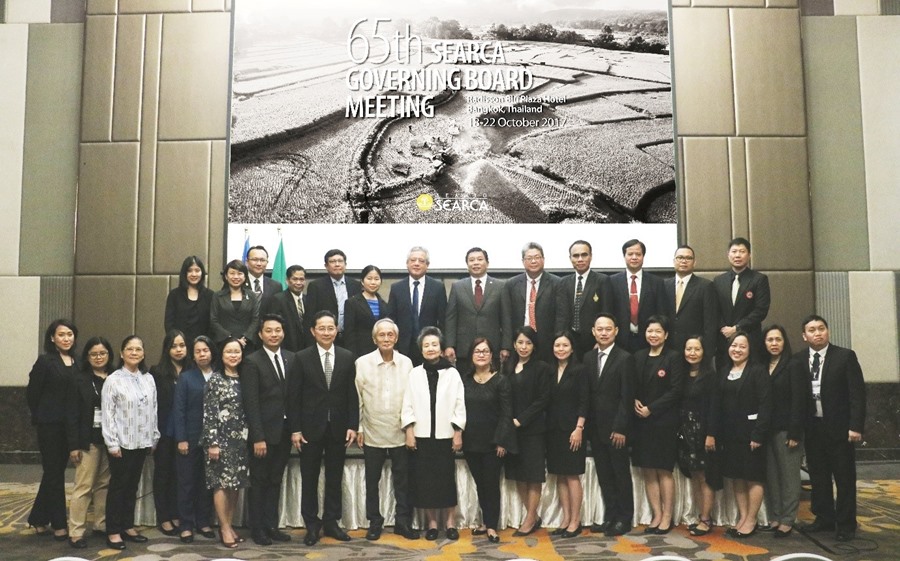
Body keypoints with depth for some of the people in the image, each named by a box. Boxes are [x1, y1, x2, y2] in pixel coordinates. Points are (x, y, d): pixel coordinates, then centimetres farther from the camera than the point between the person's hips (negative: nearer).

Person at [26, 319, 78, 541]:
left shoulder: (77, 363, 6)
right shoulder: (45, 361, -8)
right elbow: (32, 393, -5)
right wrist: (41, 417, 1)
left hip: (70, 426, 5)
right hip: (50, 425, -5)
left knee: (55, 472, 14)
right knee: (54, 473, 2)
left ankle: (39, 519, 28)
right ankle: (58, 525, 11)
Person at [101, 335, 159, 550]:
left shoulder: (148, 379, 7)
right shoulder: (113, 380, -7)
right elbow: (107, 413, -9)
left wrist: (154, 438, 9)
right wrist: (112, 443, -12)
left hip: (141, 442, 5)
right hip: (122, 442, -5)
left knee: (133, 486, 13)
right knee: (118, 486, 3)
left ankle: (128, 526, 23)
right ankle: (113, 532, 11)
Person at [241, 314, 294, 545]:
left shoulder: (291, 358, 6)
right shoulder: (252, 362, -8)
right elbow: (251, 403, -12)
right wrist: (258, 437, -16)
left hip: (285, 431, 4)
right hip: (264, 432, -4)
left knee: (275, 480, 13)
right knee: (258, 481, 6)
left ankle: (271, 525, 22)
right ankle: (256, 528, 17)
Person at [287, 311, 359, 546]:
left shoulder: (347, 357, 2)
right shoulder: (302, 358, -3)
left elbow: (352, 395, 2)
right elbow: (294, 396, -4)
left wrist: (353, 426, -3)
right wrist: (295, 429, -8)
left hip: (338, 427, 2)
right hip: (311, 427, -1)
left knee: (335, 478, 10)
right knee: (309, 479, 8)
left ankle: (331, 522, 22)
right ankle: (312, 525, 19)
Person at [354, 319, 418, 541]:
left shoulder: (406, 362, -1)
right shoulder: (362, 363, -4)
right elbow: (357, 398, 0)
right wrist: (358, 428, 0)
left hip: (401, 433, 1)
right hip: (373, 433, -1)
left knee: (403, 480, 8)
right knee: (372, 481, 10)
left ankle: (403, 521, 22)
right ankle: (374, 522, 25)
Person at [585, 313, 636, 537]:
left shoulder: (625, 358, -8)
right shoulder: (588, 357, 8)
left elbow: (627, 397, -11)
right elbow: (587, 393, 8)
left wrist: (620, 428, -15)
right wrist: (587, 424, 3)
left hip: (615, 428, -5)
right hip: (595, 428, 5)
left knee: (621, 474, 6)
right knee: (604, 475, 11)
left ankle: (624, 518, 16)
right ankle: (610, 517, 20)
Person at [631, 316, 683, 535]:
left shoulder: (673, 358, -4)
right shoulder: (638, 357, 10)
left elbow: (676, 391, -10)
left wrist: (651, 409, -13)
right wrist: (634, 401, -7)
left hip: (664, 422, -4)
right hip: (641, 422, 5)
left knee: (664, 471, 2)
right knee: (647, 471, 6)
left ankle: (667, 517, 12)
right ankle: (657, 515, 16)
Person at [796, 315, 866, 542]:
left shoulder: (845, 356, -5)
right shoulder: (798, 360, 3)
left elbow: (857, 393, -8)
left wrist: (855, 426, -14)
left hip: (839, 427, -3)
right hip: (812, 428, 3)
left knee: (845, 478, 5)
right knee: (818, 477, 11)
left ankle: (846, 524, 15)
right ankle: (825, 518, 23)